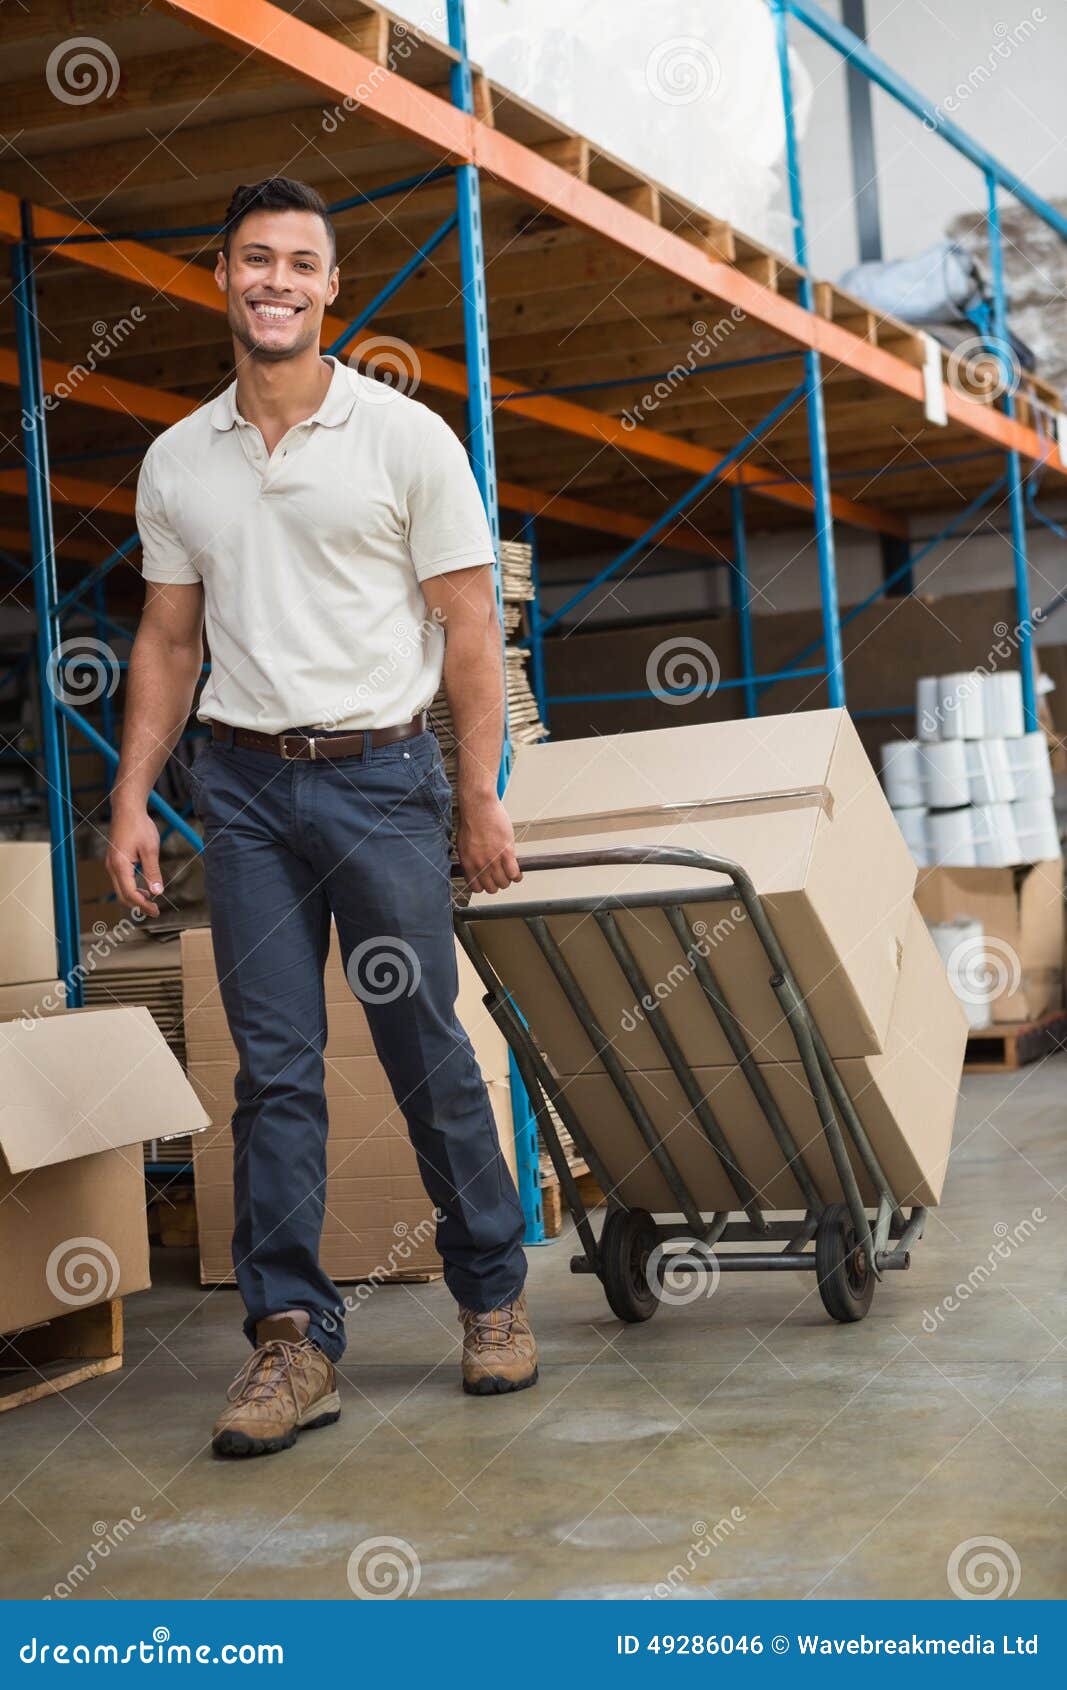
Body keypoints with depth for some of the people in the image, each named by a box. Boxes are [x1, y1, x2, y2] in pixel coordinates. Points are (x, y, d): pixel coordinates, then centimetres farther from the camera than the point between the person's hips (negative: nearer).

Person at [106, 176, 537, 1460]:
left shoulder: (406, 438, -1)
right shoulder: (176, 462, 9)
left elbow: (469, 629, -2)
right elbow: (169, 642, 13)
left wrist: (482, 801, -7)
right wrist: (132, 799, 5)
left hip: (379, 776, -3)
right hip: (242, 784, 3)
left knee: (426, 1050, 3)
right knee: (273, 1066, 1)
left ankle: (494, 1295, 20)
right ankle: (292, 1338, 5)